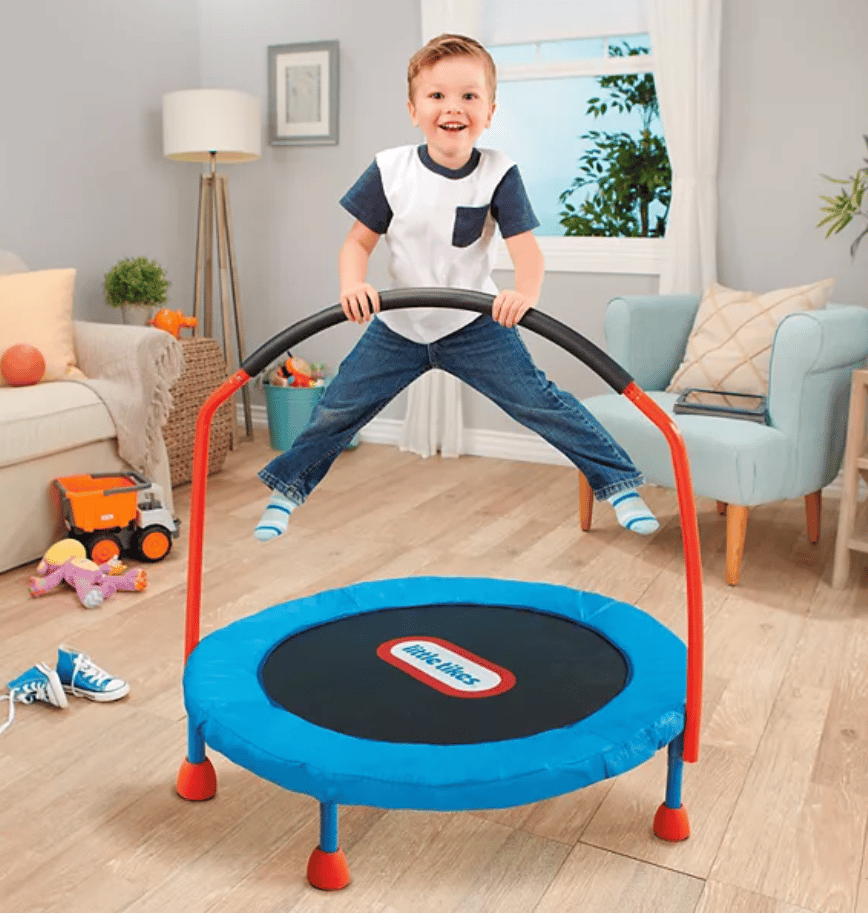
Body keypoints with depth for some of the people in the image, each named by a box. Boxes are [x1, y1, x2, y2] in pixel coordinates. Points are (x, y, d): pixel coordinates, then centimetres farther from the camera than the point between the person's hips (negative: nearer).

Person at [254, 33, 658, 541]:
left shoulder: (498, 173, -14)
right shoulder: (390, 170, -11)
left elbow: (525, 246, -21)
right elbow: (359, 241, -5)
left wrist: (526, 292, -44)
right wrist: (353, 285, -28)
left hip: (477, 327, -1)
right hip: (398, 326, 2)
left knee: (540, 403, -6)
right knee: (338, 409, 4)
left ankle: (619, 482, 10)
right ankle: (287, 487, 27)